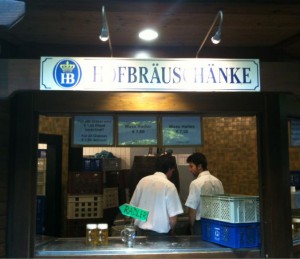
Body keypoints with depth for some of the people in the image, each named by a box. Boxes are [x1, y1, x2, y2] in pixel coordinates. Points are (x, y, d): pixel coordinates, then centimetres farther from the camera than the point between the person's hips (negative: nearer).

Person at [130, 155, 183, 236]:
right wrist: (172, 232, 7)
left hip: (141, 230, 5)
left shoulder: (143, 181, 0)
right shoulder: (169, 186, -14)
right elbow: (173, 219, -14)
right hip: (159, 233, -4)